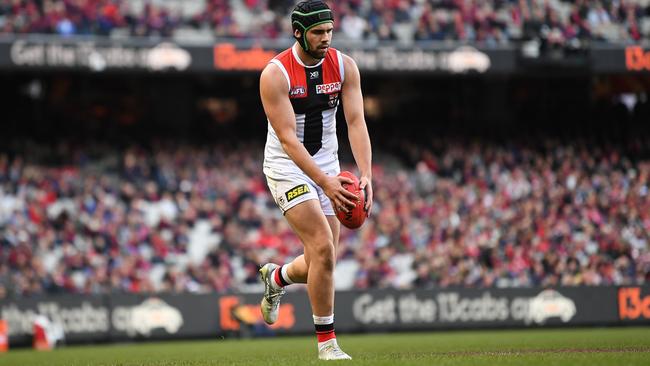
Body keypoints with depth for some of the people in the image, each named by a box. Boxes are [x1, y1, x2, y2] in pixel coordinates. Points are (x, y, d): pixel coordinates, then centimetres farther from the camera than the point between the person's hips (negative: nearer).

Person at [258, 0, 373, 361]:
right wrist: (325, 182, -33)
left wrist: (366, 175, -24)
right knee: (323, 248, -19)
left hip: (328, 168, 5)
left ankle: (276, 277, 40)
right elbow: (287, 139, -23)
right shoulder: (275, 74, -18)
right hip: (288, 167, -5)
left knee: (320, 263, 4)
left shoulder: (344, 67, -5)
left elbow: (356, 122, -9)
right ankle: (326, 341, -7)